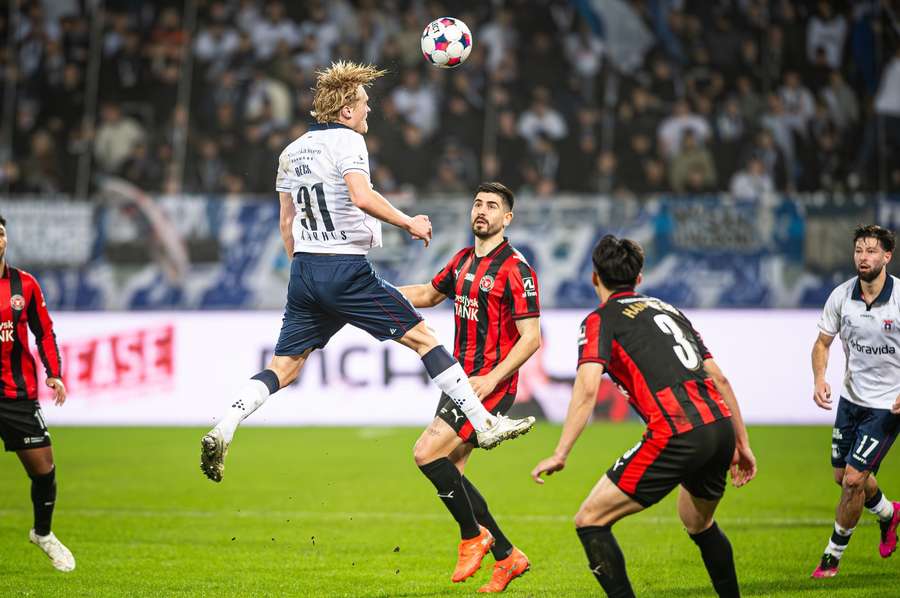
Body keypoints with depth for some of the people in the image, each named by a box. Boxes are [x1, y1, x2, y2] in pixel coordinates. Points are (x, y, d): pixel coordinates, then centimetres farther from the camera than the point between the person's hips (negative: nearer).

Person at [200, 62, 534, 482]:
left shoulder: (291, 152, 16)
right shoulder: (345, 140, -7)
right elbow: (362, 196, -23)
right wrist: (408, 223, -13)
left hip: (304, 272, 7)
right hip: (346, 270, -7)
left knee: (284, 367, 7)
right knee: (421, 336, 1)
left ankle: (222, 431, -11)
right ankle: (484, 424, 1)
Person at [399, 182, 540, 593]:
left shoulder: (515, 269, -13)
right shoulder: (463, 260, 11)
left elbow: (531, 337, -16)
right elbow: (429, 295, 30)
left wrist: (491, 379, -24)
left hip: (491, 387, -8)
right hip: (460, 381, 8)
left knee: (426, 453, -18)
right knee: (448, 472, 6)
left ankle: (474, 535, 0)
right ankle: (507, 557, 16)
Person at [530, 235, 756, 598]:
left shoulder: (601, 319, 6)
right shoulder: (668, 310, 26)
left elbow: (587, 389, -10)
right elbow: (719, 379, 24)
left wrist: (560, 454, -12)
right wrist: (741, 444, 28)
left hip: (677, 435, -7)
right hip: (721, 427, 7)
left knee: (590, 521, 1)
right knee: (698, 523, 33)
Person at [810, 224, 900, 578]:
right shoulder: (841, 296, -7)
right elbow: (823, 342, 6)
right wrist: (819, 379, -11)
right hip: (851, 399, 5)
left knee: (853, 479, -10)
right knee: (843, 477, 15)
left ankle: (833, 555, 10)